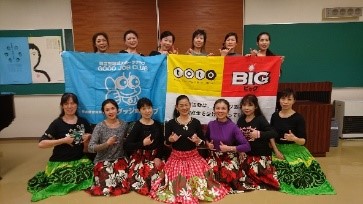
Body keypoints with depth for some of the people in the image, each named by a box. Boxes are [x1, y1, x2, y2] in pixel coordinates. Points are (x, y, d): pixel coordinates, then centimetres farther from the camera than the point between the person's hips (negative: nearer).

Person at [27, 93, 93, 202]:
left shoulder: (83, 121, 5)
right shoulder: (57, 123, -6)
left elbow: (91, 136, 21)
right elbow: (41, 144, -12)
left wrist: (88, 136, -2)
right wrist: (63, 140, -17)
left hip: (80, 159, 5)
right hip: (60, 162, -4)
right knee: (76, 177, -30)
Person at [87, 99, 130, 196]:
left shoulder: (124, 125, 2)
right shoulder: (100, 126, -7)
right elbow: (91, 148, -12)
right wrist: (107, 143, -23)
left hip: (119, 159, 2)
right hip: (103, 161, -2)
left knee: (124, 185, -19)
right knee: (108, 187, -20)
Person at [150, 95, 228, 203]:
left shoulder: (196, 122, -2)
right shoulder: (170, 123, -4)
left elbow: (203, 141, 3)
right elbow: (166, 142, 3)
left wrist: (197, 140, -20)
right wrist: (171, 139, -19)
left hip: (193, 156, 1)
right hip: (176, 157, 0)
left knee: (197, 178, -14)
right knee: (177, 179, -15)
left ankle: (197, 192, 12)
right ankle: (181, 194, 10)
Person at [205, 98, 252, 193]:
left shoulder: (233, 127, -13)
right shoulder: (211, 125, -3)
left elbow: (247, 146, -17)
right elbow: (206, 138, 20)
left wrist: (229, 148, -20)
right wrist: (208, 144, -2)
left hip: (230, 159, -3)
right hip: (214, 157, 3)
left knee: (226, 177, -23)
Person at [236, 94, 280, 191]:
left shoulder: (260, 119, -11)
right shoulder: (240, 120, 4)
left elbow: (274, 133, -20)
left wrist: (259, 134, -32)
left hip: (261, 154, -5)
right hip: (247, 154, 5)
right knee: (250, 173, 4)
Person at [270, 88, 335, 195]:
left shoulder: (298, 118, -9)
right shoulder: (275, 116, 1)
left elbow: (303, 141, -10)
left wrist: (294, 139, -31)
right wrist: (276, 150, -8)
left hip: (294, 151, -2)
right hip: (278, 149, 3)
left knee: (295, 172, -20)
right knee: (278, 171, -15)